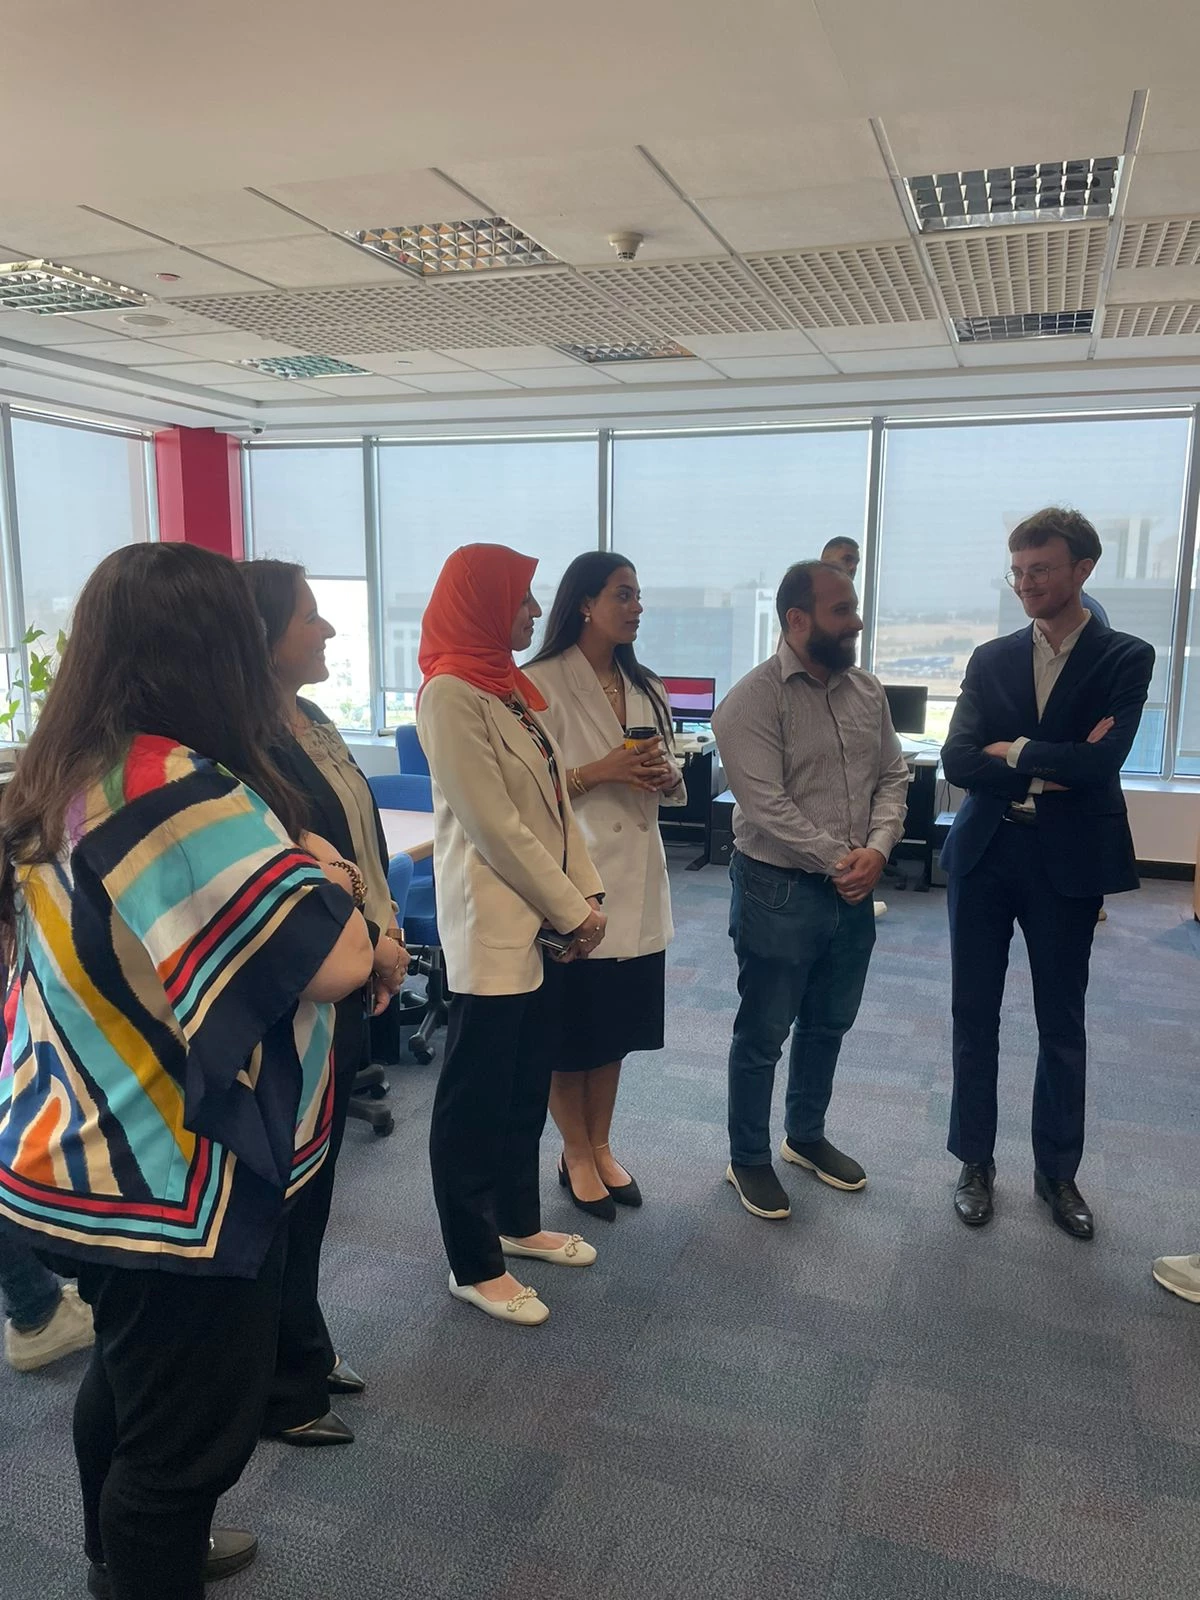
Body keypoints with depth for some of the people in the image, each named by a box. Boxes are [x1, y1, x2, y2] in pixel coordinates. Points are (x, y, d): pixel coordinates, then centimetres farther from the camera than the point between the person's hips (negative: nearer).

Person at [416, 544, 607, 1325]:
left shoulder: (510, 687, 13)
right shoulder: (449, 694, -15)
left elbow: (556, 799, 11)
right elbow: (493, 824, -18)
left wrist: (585, 892, 1)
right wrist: (569, 909, -13)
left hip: (540, 920, 9)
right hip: (491, 924, -9)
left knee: (527, 1086, 19)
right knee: (476, 1098, 5)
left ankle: (519, 1222, 37)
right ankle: (474, 1266, 19)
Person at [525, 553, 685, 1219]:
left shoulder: (645, 688, 11)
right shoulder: (542, 683, -10)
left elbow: (668, 777, 18)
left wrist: (666, 776, -4)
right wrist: (599, 772, -21)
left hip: (637, 878, 6)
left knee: (615, 1026, 16)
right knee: (570, 1027, 7)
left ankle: (601, 1146, 33)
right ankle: (576, 1156, 27)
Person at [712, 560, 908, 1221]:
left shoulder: (867, 690, 5)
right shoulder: (754, 699, -15)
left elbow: (892, 776, 7)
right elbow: (766, 804, -21)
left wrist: (876, 849, -9)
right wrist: (836, 861, -17)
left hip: (853, 888, 7)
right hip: (780, 889, -6)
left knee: (829, 1023, 20)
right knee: (763, 1034, 8)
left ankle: (806, 1135, 41)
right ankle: (748, 1159, 25)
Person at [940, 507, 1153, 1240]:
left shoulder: (1126, 658, -3)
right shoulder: (991, 659, 5)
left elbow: (1102, 763, -17)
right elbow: (957, 761, -6)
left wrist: (1013, 752, -8)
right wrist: (1053, 767, -15)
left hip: (1067, 860, -2)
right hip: (984, 853, 2)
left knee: (1062, 1022, 11)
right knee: (975, 1015, 9)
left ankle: (1058, 1170, 28)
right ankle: (976, 1162, 25)